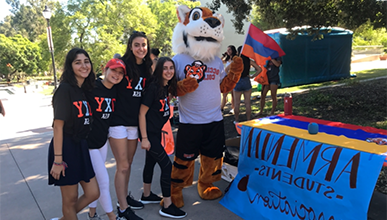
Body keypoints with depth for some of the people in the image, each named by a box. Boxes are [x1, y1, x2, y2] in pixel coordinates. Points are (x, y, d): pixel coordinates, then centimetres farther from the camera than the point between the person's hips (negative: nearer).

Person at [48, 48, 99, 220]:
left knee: (93, 194, 13)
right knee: (70, 200, 8)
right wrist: (58, 159, -19)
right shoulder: (65, 89, -15)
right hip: (66, 148, -7)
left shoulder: (86, 89, 7)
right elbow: (58, 126, -18)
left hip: (81, 147, 8)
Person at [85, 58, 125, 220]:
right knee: (103, 180, 0)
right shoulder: (91, 87, -19)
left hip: (103, 140, 7)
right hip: (88, 141, -7)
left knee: (94, 179, 18)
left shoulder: (115, 92, 3)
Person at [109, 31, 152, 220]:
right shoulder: (122, 64, -10)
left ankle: (125, 197, 35)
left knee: (128, 164, 17)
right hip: (118, 121, -6)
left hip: (135, 121, 6)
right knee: (123, 166, -1)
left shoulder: (147, 68, 7)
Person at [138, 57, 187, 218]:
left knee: (151, 162, 20)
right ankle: (167, 207, 4)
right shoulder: (153, 88, -20)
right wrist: (144, 138, -19)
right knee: (167, 166, -6)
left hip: (157, 132, 8)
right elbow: (142, 113, -19)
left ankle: (147, 195, 38)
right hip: (149, 133, -8)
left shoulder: (166, 87, 4)